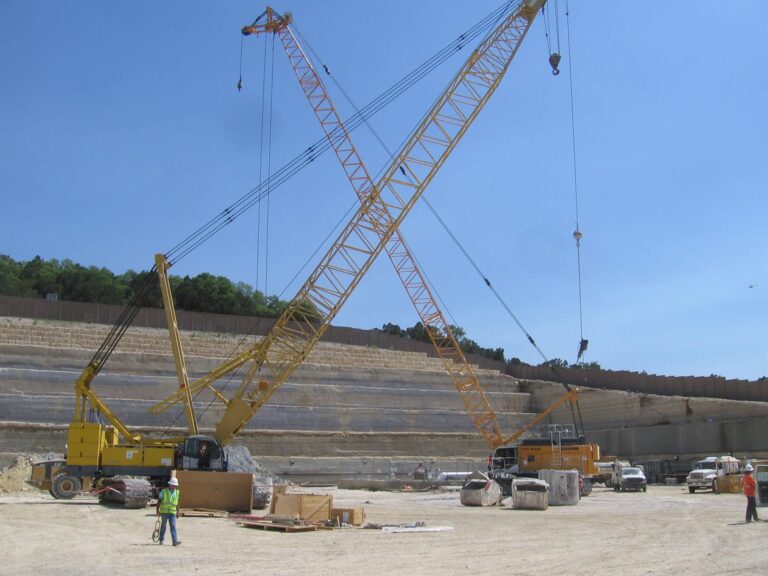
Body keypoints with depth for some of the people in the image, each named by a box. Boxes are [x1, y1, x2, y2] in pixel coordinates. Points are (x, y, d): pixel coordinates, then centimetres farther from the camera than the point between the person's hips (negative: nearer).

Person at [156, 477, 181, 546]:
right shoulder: (164, 491, -3)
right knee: (163, 526, 8)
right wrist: (157, 510, -5)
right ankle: (161, 540, 25)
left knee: (173, 526, -8)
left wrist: (177, 512, 16)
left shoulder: (177, 492, 9)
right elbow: (159, 501, 1)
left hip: (172, 512, 2)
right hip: (164, 512, -2)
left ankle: (175, 541, -16)